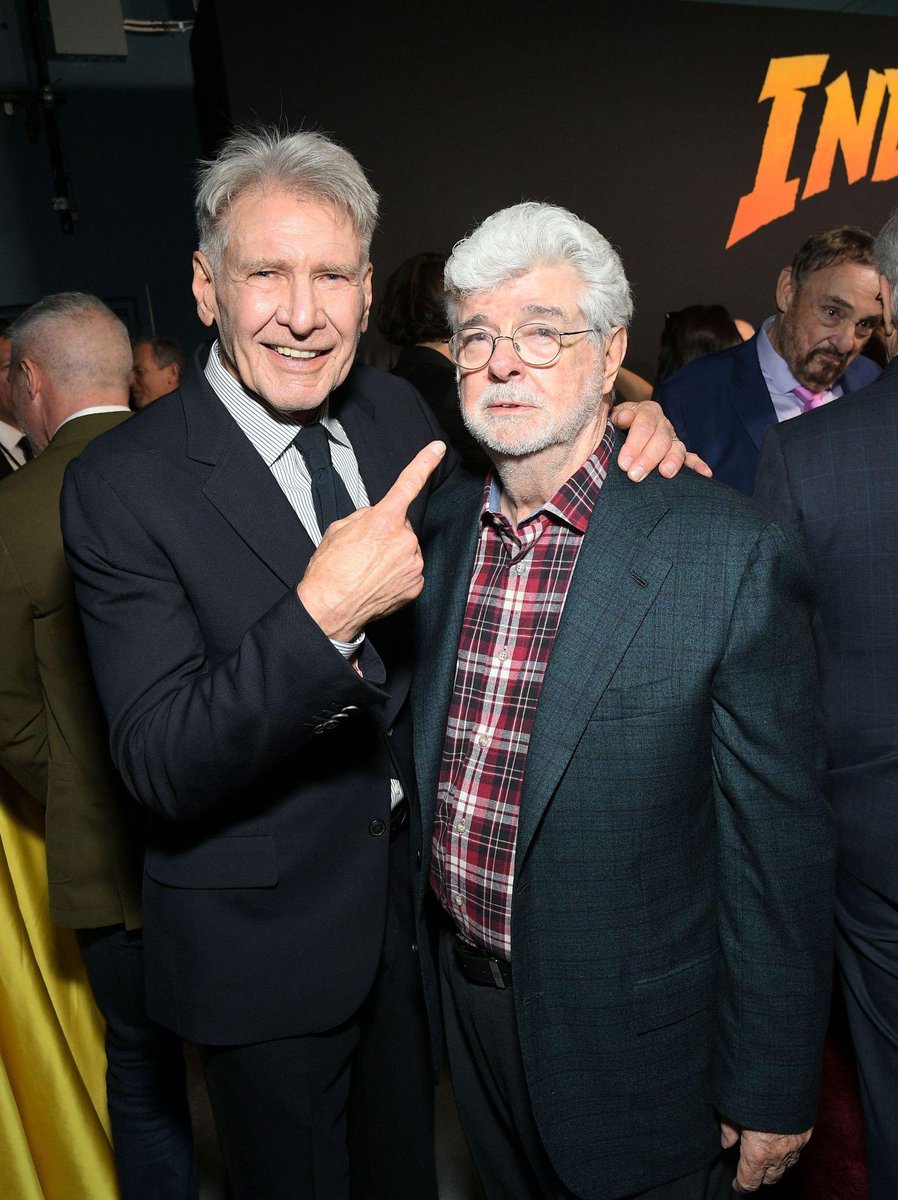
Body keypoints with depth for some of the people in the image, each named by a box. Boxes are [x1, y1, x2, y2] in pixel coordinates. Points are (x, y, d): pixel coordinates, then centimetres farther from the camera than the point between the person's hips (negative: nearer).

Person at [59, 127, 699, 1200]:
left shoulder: (398, 412, -5)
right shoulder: (123, 484, -21)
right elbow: (160, 768, -24)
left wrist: (614, 435, -9)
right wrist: (319, 616, -40)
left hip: (416, 901, 5)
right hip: (261, 941, -4)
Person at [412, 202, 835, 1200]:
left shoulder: (731, 555, -20)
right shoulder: (438, 533, -3)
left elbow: (777, 844, -15)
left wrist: (772, 1089, -9)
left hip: (629, 1039, -4)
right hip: (463, 996, 5)